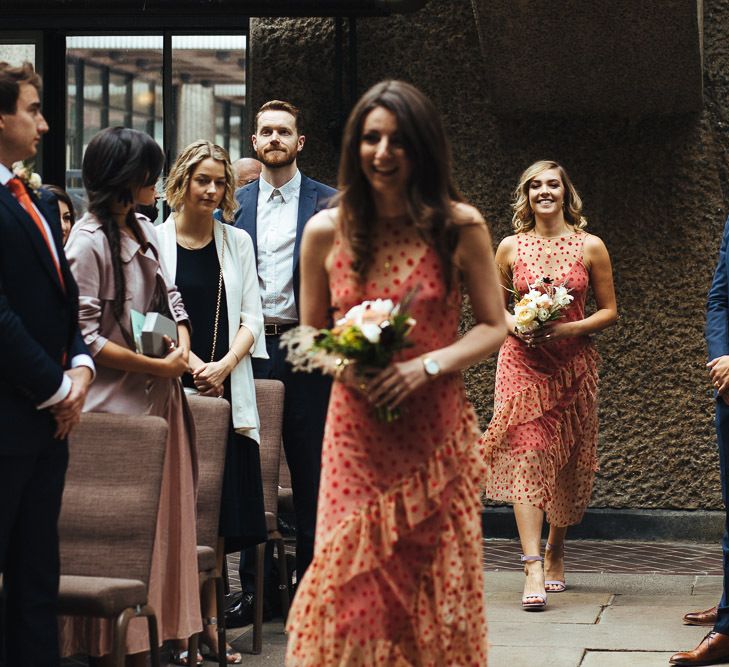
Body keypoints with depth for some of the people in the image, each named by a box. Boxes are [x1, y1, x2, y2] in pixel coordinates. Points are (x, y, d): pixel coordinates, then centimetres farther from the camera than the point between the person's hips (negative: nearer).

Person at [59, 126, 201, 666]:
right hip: (117, 405, -8)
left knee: (163, 517, 11)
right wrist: (159, 366, -15)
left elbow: (169, 295, 19)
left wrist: (183, 346, -1)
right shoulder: (89, 242, -14)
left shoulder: (145, 231, 10)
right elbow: (85, 338, -17)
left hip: (158, 399, 8)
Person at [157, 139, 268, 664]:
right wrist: (189, 362, -14)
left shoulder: (237, 243, 11)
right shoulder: (155, 239, 1)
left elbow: (251, 319, 7)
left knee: (221, 511, 3)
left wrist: (222, 366, -9)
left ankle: (210, 620, 11)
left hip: (227, 391, 3)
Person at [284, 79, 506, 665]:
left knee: (437, 589, 5)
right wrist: (344, 364, -10)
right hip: (356, 435, 1)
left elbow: (495, 328, 1)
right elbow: (310, 335, 11)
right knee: (349, 582, -3)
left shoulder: (459, 227, -4)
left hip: (437, 434, -1)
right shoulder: (326, 232, 1)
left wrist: (426, 365, -14)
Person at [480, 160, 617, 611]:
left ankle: (556, 552, 29)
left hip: (573, 363, 1)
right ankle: (533, 568, -20)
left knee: (567, 463, 7)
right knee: (525, 456, -13)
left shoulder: (590, 247, 2)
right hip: (522, 362, -1)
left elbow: (610, 311, 5)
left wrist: (571, 328, -11)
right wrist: (514, 325, -7)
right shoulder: (510, 248, 4)